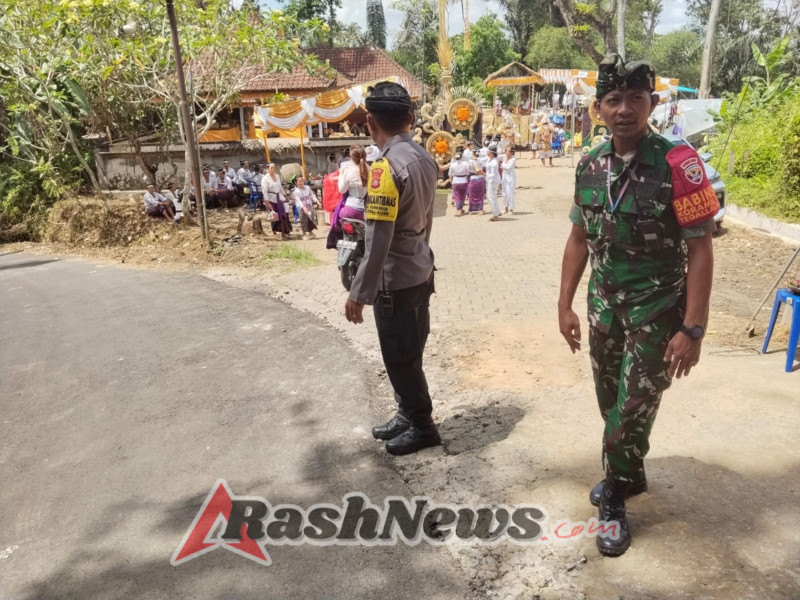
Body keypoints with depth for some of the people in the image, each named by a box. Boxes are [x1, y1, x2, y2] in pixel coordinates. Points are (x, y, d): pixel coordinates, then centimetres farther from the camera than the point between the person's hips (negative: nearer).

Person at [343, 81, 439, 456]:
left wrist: (359, 293, -18)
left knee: (399, 358, 7)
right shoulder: (425, 159, 4)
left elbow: (378, 239, -24)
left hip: (395, 279, -9)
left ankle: (422, 426, 22)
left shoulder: (386, 166, -22)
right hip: (421, 271, 9)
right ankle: (407, 416, 34)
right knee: (409, 354, 19)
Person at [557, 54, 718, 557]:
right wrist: (565, 305, 5)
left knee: (634, 407, 2)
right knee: (611, 402, 17)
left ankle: (615, 496, 26)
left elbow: (700, 250, -14)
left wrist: (692, 329, -17)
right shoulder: (590, 166, 0)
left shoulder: (678, 164, -16)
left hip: (657, 307, -5)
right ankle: (625, 476, 42)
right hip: (604, 302, 5)